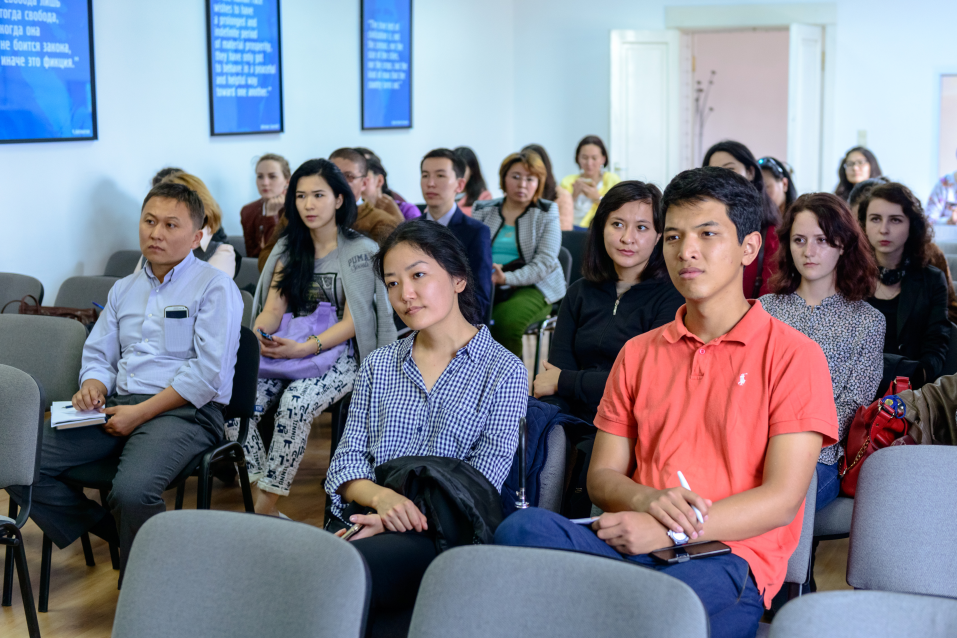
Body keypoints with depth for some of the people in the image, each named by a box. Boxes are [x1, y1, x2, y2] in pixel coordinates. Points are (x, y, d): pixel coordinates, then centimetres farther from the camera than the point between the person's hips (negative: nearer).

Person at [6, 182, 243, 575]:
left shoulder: (215, 288, -1)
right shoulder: (124, 289, 22)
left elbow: (208, 373, -10)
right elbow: (98, 354, 24)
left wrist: (141, 412, -14)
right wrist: (93, 385, -1)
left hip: (184, 411, -7)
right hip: (117, 407, 7)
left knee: (132, 491, -35)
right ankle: (114, 532, -2)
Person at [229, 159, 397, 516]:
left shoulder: (361, 252, -2)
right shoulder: (288, 249, 14)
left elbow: (351, 322, -8)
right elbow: (273, 308, 7)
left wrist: (304, 349, -22)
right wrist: (258, 336, -17)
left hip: (339, 353, -5)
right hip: (288, 351, 5)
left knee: (294, 403, -34)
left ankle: (267, 505, -24)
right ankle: (260, 491, -18)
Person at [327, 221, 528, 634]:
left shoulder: (504, 372, 5)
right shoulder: (378, 366, 21)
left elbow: (481, 487, -3)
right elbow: (347, 459, 12)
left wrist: (403, 518, -15)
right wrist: (381, 497, -11)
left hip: (443, 535, -3)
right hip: (366, 523, 4)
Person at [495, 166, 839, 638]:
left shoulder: (794, 355, 5)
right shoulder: (638, 354, 21)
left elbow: (782, 499, -3)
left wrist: (671, 531, -14)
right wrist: (648, 500, -8)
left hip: (729, 555, -4)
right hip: (634, 543, 5)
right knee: (524, 527, -28)